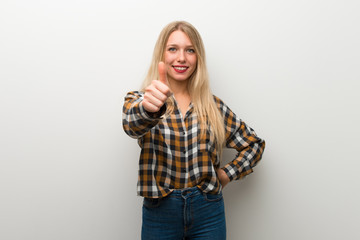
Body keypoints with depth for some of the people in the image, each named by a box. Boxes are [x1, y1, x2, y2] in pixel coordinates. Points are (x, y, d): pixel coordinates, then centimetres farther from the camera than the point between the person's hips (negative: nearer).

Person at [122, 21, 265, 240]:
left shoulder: (212, 105, 3)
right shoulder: (140, 99, -2)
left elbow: (254, 144, 11)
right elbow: (132, 124, -25)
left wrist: (227, 174, -1)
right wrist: (148, 108, -45)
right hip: (160, 212, -1)